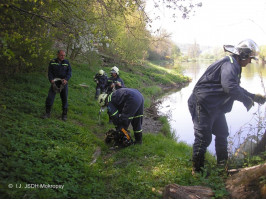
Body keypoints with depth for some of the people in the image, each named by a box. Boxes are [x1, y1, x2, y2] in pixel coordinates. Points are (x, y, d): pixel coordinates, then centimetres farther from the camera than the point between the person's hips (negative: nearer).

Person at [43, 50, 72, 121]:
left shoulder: (67, 62, 5)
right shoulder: (52, 62, 4)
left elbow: (69, 72, -1)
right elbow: (50, 72, 2)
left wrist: (66, 79, -18)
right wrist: (51, 79, -15)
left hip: (64, 83, 1)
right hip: (54, 83, 0)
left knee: (64, 99, 4)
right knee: (50, 97, -7)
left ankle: (64, 115, 16)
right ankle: (47, 113, 6)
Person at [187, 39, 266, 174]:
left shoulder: (234, 66, 18)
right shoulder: (229, 63, -19)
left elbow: (237, 88, 30)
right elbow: (230, 87, -33)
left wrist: (253, 96, 22)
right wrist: (247, 100, -20)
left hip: (216, 106, 12)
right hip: (203, 104, -12)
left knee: (222, 134, 20)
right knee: (203, 138, -7)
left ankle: (223, 164, 37)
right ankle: (197, 170, 5)